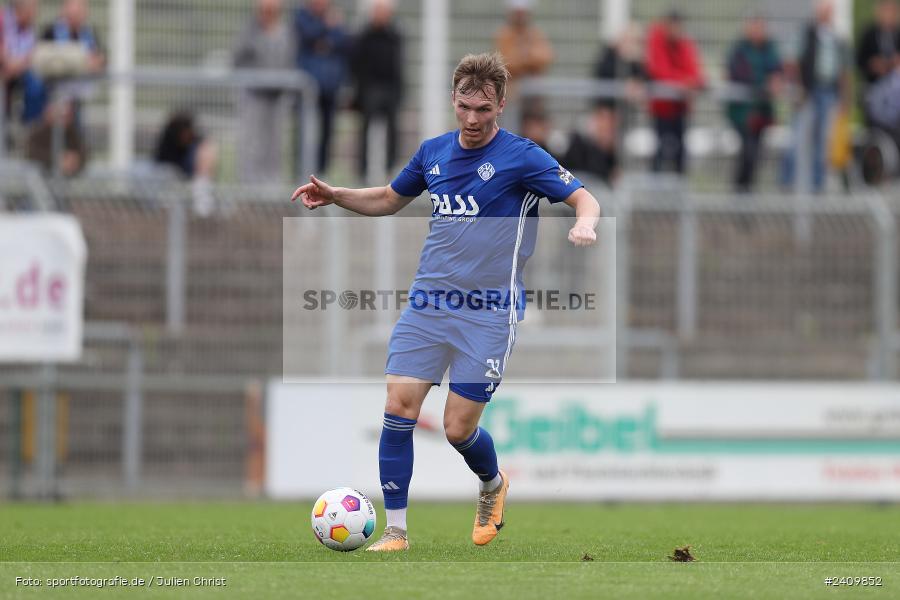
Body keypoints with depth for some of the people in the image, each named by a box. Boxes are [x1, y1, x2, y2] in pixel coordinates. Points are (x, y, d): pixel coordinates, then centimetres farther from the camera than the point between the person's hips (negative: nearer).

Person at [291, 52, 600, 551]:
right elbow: (389, 199, 26)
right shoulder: (434, 152, 9)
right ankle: (395, 532, -2)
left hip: (489, 313, -4)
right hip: (428, 302, 4)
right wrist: (335, 195, 10)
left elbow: (584, 199, -7)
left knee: (459, 429, -4)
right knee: (398, 408, -9)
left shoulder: (521, 157, -7)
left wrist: (584, 224, -31)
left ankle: (493, 485, 31)